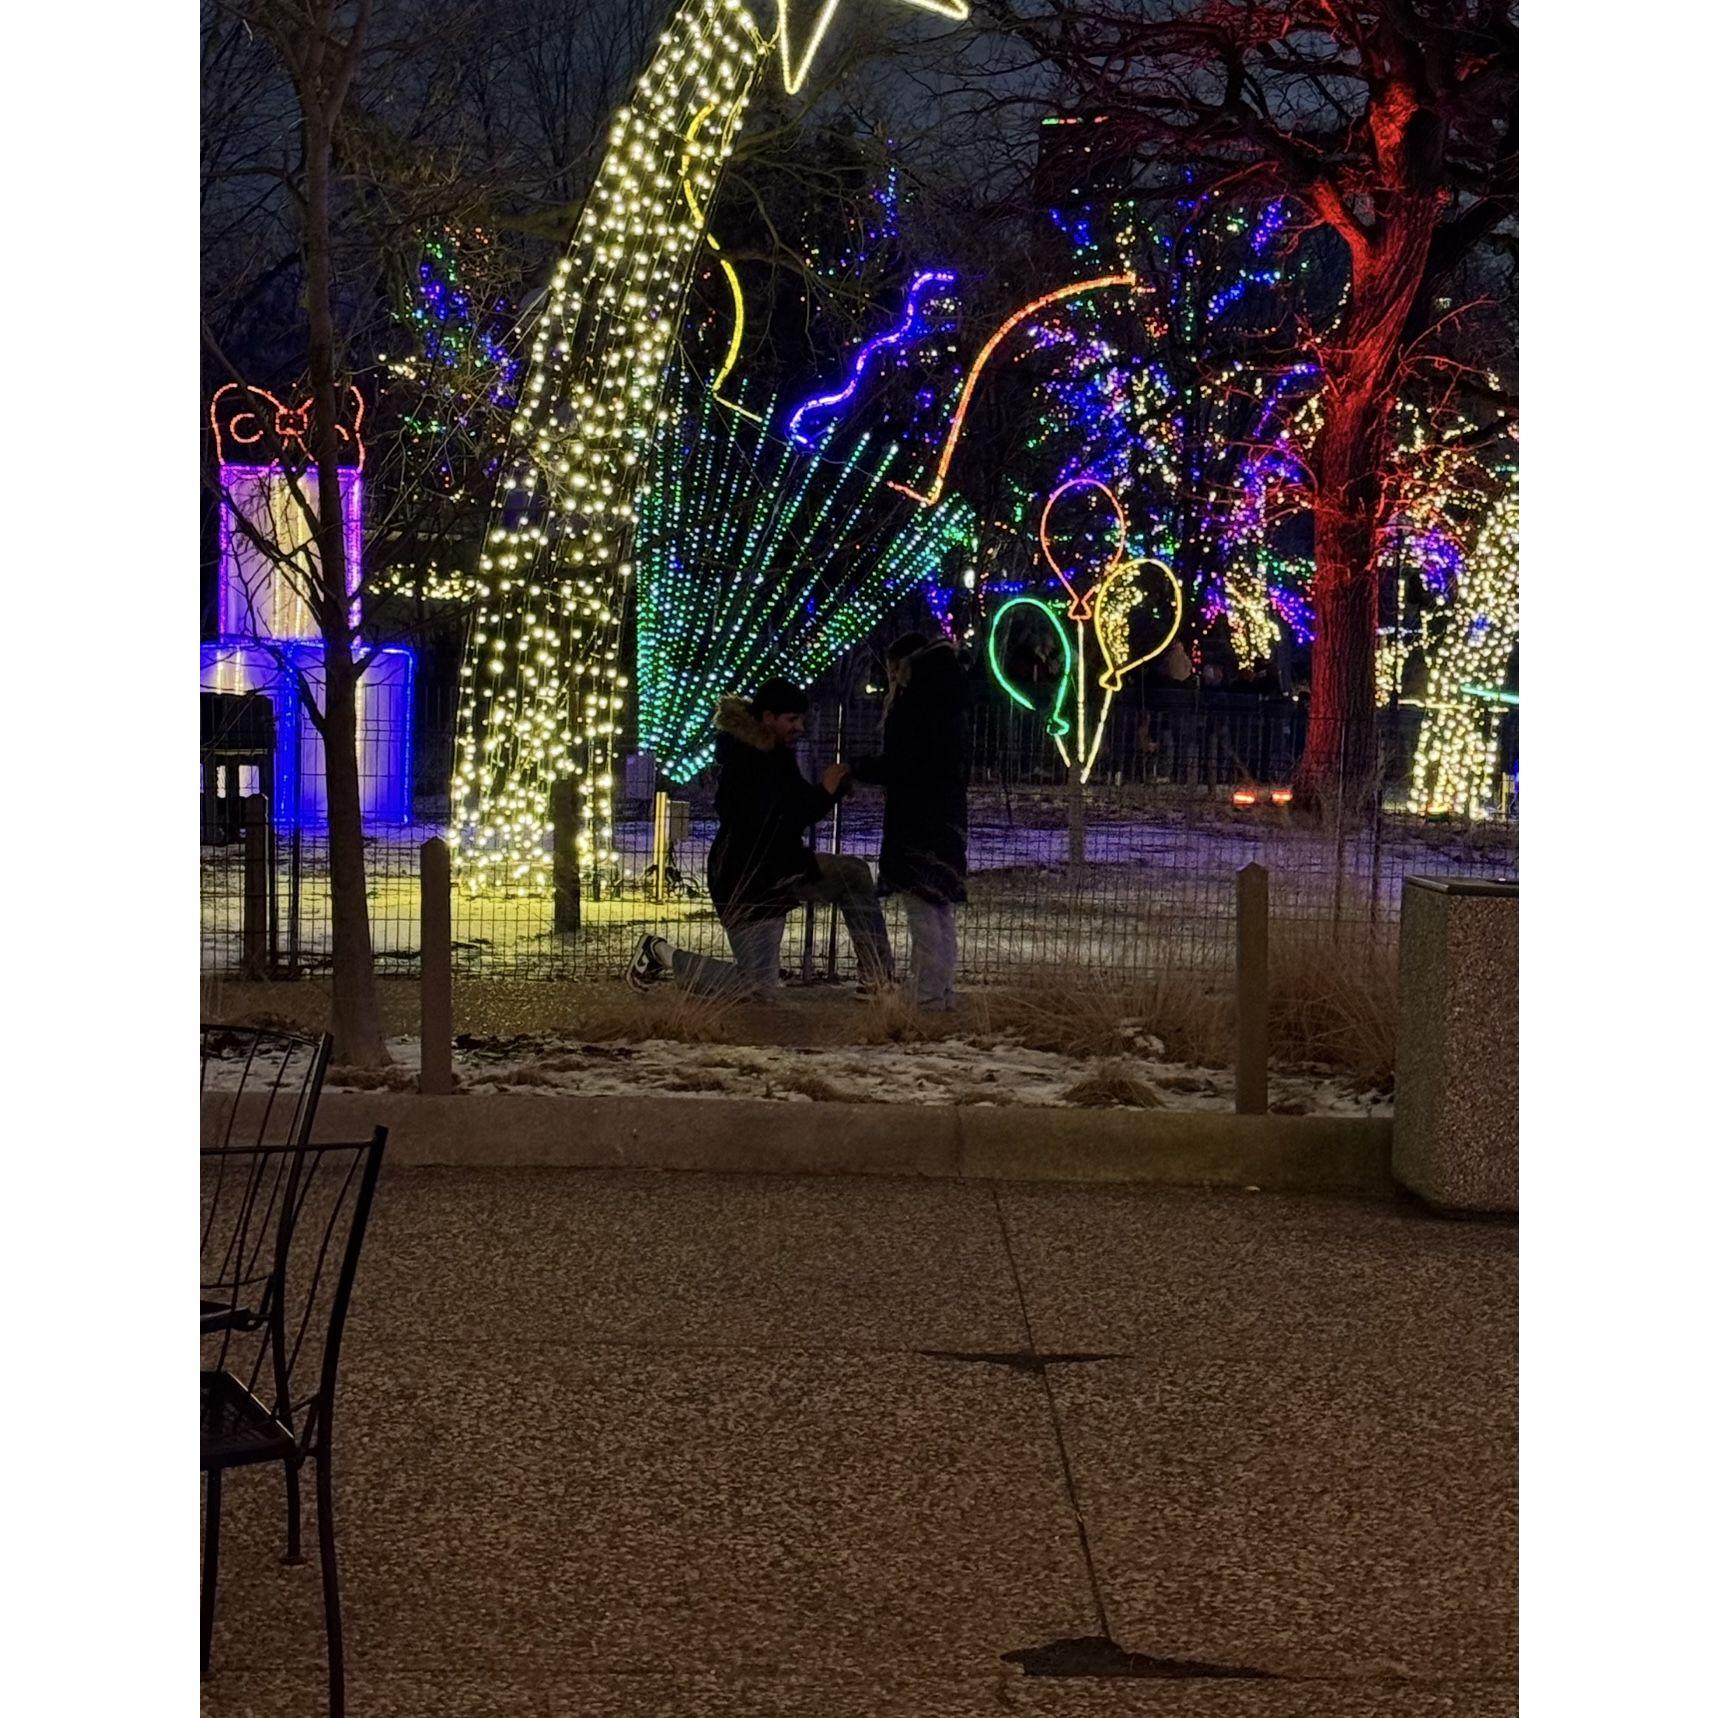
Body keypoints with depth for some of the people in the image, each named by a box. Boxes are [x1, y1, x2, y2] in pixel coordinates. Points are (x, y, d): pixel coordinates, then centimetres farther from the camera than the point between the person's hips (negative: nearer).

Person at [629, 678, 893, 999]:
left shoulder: (777, 755, 5)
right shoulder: (742, 762, -23)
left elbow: (800, 811, 12)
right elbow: (770, 824, -30)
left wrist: (832, 787, -7)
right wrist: (822, 791, -25)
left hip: (781, 867, 9)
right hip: (747, 878, -9)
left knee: (854, 871, -1)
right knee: (759, 984, -6)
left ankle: (879, 978, 1)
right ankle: (663, 955, 10)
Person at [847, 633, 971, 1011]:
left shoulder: (909, 704, -12)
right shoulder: (955, 706, 15)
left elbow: (897, 763, -18)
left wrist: (857, 768, -2)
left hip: (915, 821, -9)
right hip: (950, 817, 9)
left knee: (922, 909, -8)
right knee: (941, 908, 14)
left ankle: (928, 996, -11)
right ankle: (944, 993, 17)